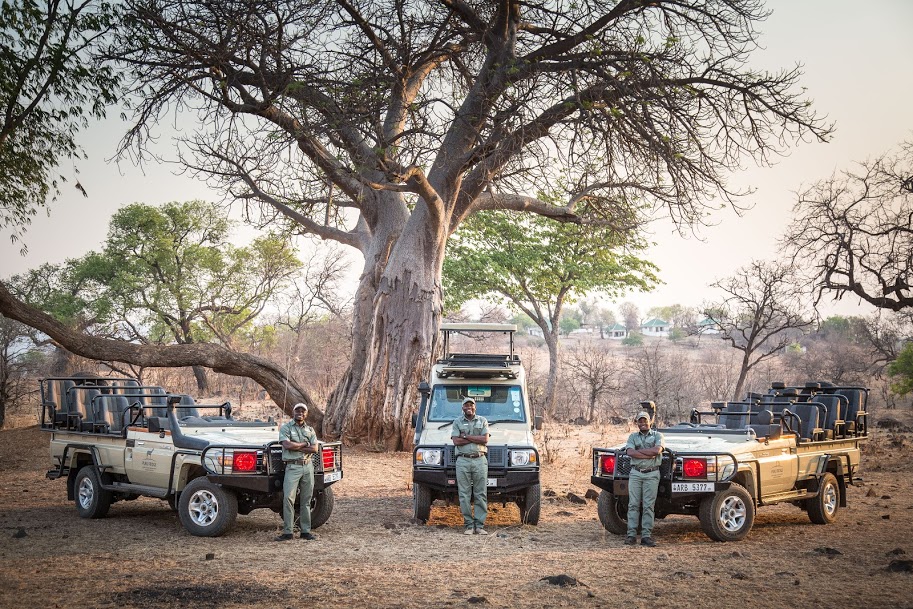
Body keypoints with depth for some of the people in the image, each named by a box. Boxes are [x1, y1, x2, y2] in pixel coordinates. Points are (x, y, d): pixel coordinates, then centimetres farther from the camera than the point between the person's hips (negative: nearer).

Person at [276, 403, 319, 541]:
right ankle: (287, 532, -11)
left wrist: (296, 447, -9)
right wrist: (305, 444, -5)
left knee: (306, 500, 7)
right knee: (288, 498, -13)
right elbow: (287, 445, -15)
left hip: (308, 466, 4)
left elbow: (315, 448, -1)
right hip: (292, 467, -4)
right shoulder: (286, 428, 2)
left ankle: (306, 531, 11)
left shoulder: (310, 430, 14)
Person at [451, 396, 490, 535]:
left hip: (480, 460, 0)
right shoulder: (457, 422, 11)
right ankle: (469, 525, 3)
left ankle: (479, 525, 1)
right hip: (463, 461, 0)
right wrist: (476, 439, -5)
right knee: (464, 495, -2)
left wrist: (466, 437, -6)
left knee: (481, 494, -2)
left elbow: (485, 439, -3)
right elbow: (456, 441, -3)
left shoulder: (482, 421, 12)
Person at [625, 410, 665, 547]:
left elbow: (657, 450, -13)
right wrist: (650, 455, -13)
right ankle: (631, 535, 0)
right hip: (635, 473, 2)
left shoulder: (657, 435, 6)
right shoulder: (633, 436, 11)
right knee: (633, 505, -1)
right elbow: (630, 452, -7)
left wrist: (639, 450, -8)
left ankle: (646, 536, -1)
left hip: (652, 474, -2)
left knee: (648, 506, -2)